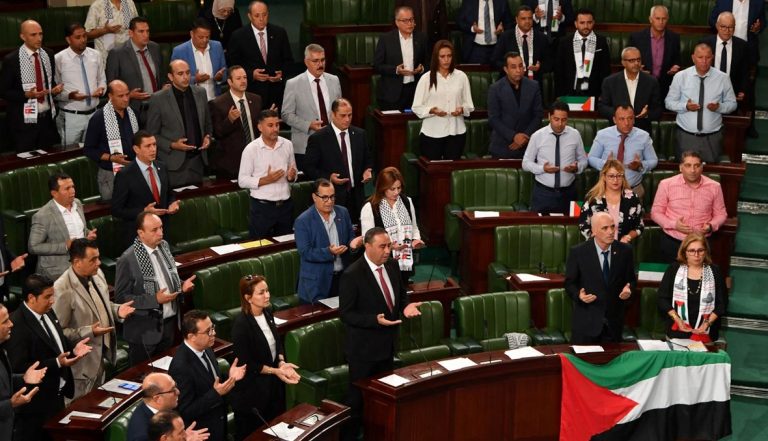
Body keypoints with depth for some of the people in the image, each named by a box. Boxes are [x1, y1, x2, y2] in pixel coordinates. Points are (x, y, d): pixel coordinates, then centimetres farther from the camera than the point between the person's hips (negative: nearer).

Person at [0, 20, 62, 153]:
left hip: (48, 118, 4)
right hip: (24, 121, -4)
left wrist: (55, 89, -5)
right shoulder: (11, 59, -11)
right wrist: (27, 95, -22)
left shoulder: (48, 54, 4)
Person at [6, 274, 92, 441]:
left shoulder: (48, 313, 4)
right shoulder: (17, 325, -25)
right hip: (35, 403, -9)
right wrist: (57, 363, -29)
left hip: (56, 394, 9)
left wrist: (73, 348, -3)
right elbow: (19, 368, -26)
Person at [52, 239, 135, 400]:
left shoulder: (97, 274, -2)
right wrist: (89, 332, -28)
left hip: (104, 351, 7)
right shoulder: (63, 289, -26)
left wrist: (117, 310, -5)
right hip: (84, 361, -7)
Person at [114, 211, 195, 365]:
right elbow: (121, 297, -16)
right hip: (146, 329, -6)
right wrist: (155, 300, -23)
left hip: (170, 322, 6)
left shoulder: (164, 246, 2)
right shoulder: (128, 259, -19)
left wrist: (182, 285, -3)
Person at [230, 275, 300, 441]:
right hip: (251, 390, -7)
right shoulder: (241, 324, -24)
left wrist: (282, 363, -9)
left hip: (272, 383, 7)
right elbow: (246, 363, -20)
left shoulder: (267, 313, -2)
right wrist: (275, 371, -22)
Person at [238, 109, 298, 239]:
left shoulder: (287, 145, 4)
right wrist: (265, 180, -20)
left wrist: (292, 176, -8)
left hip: (285, 205, 4)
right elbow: (242, 181, -8)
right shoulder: (251, 149, -8)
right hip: (262, 207, -4)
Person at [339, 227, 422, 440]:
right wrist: (375, 320, -32)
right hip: (364, 348, -7)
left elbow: (400, 294, 13)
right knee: (358, 395, 7)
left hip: (387, 343, 7)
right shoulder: (352, 275, -23)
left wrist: (405, 307, -10)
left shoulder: (392, 265, -2)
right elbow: (346, 314, -20)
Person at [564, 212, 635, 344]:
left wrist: (628, 289, -14)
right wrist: (579, 295, -22)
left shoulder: (625, 251, -1)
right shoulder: (578, 252, -8)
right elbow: (570, 283, -2)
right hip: (586, 321, -2)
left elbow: (631, 279, 8)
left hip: (614, 321, 2)